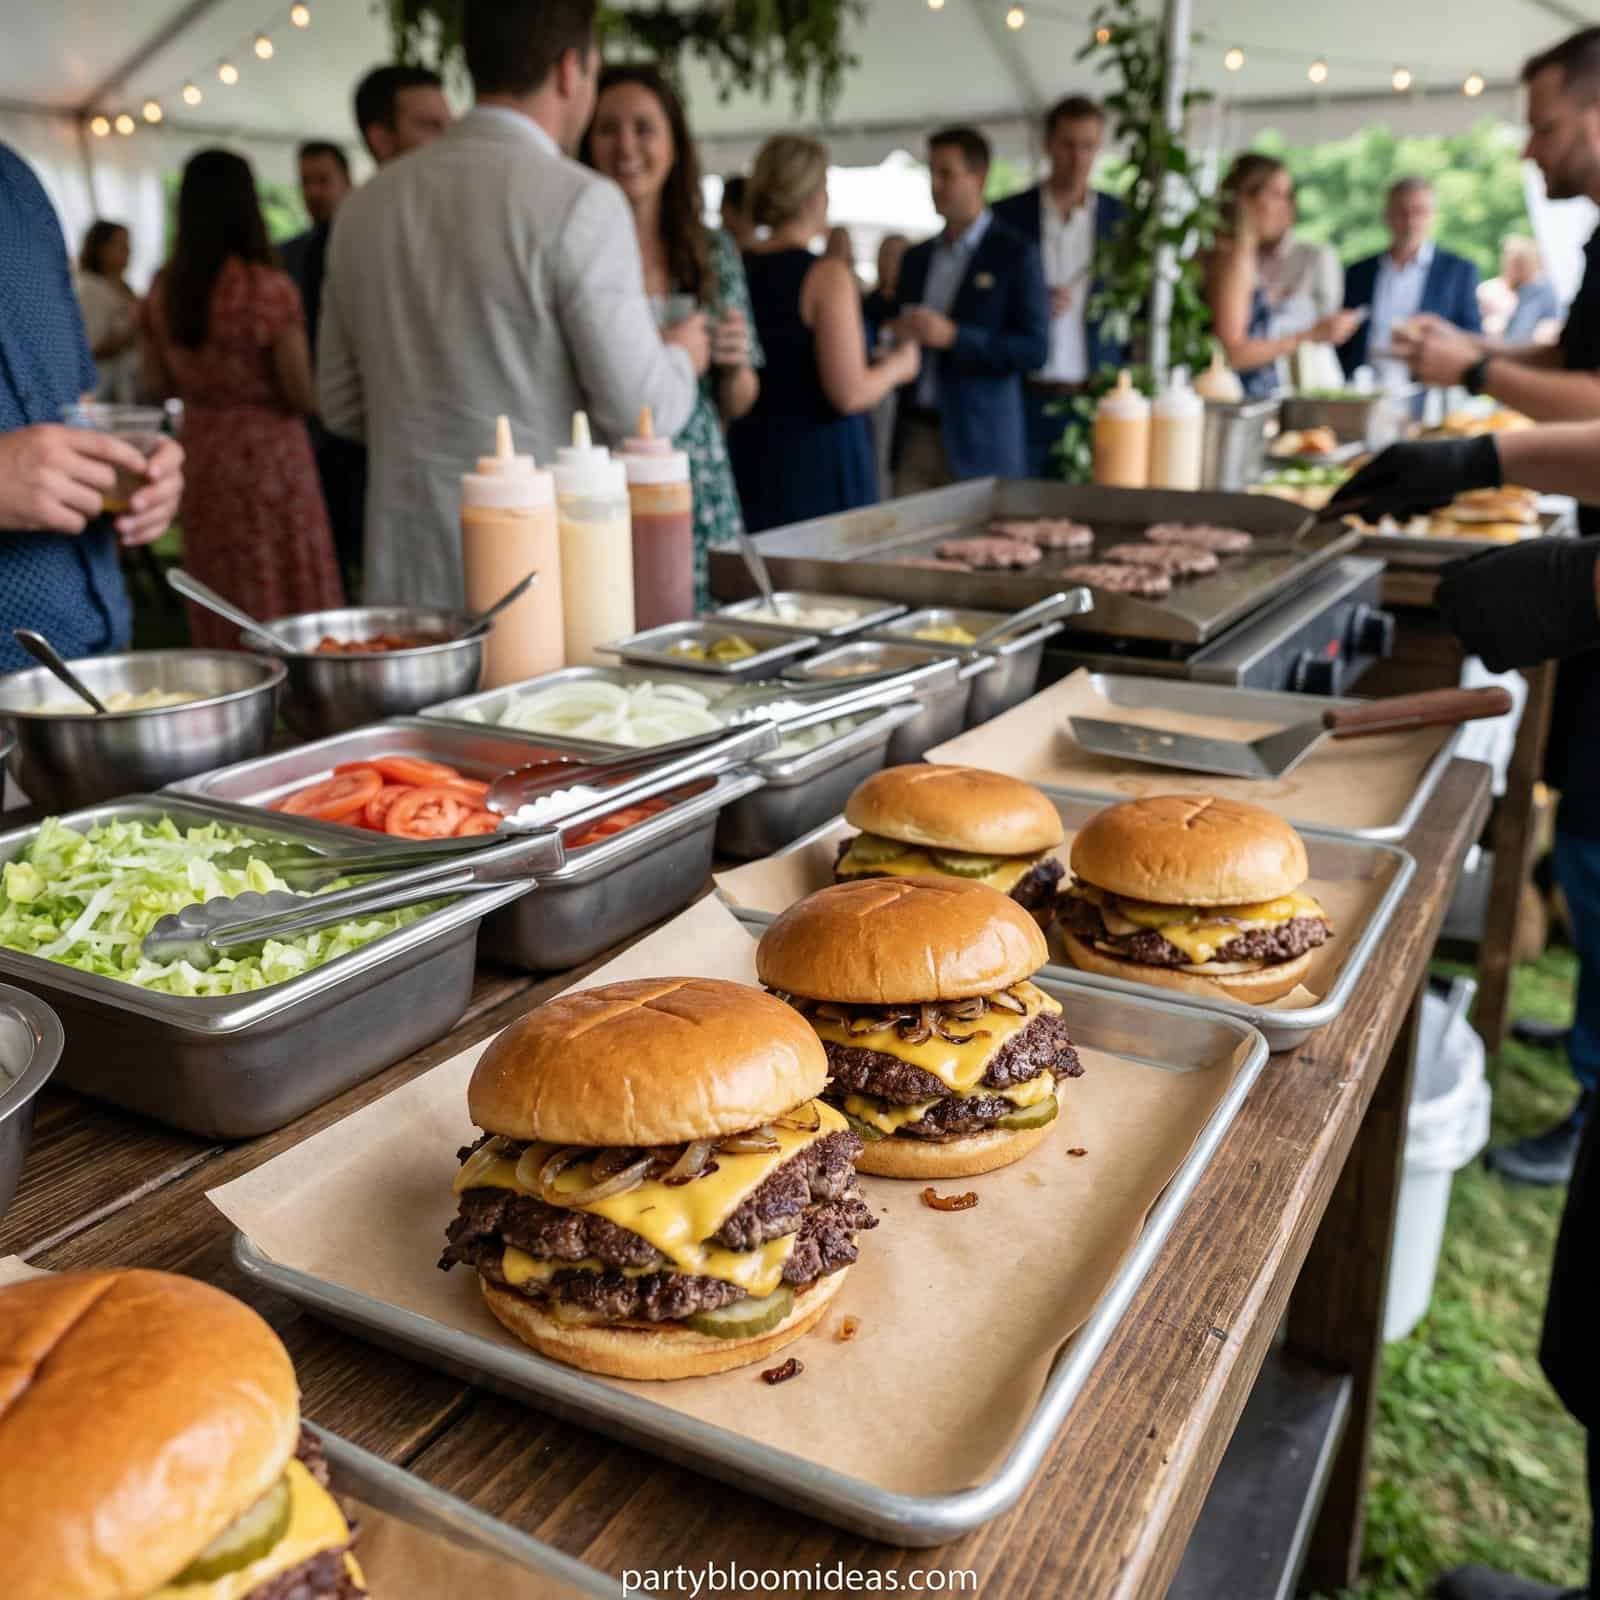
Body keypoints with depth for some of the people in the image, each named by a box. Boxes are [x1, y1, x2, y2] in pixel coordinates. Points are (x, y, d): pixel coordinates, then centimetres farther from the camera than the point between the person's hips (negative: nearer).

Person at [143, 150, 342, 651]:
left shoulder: (163, 288, 2)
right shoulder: (268, 287, -16)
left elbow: (157, 382, 11)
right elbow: (302, 394, -13)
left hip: (201, 456, 6)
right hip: (269, 456, -6)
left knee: (220, 616, 14)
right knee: (285, 603, 4)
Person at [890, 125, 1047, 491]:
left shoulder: (1016, 254, -3)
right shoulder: (917, 257, 16)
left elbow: (1035, 349, -10)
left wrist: (952, 336, -20)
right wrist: (896, 334, -2)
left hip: (978, 444, -5)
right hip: (915, 434, 5)